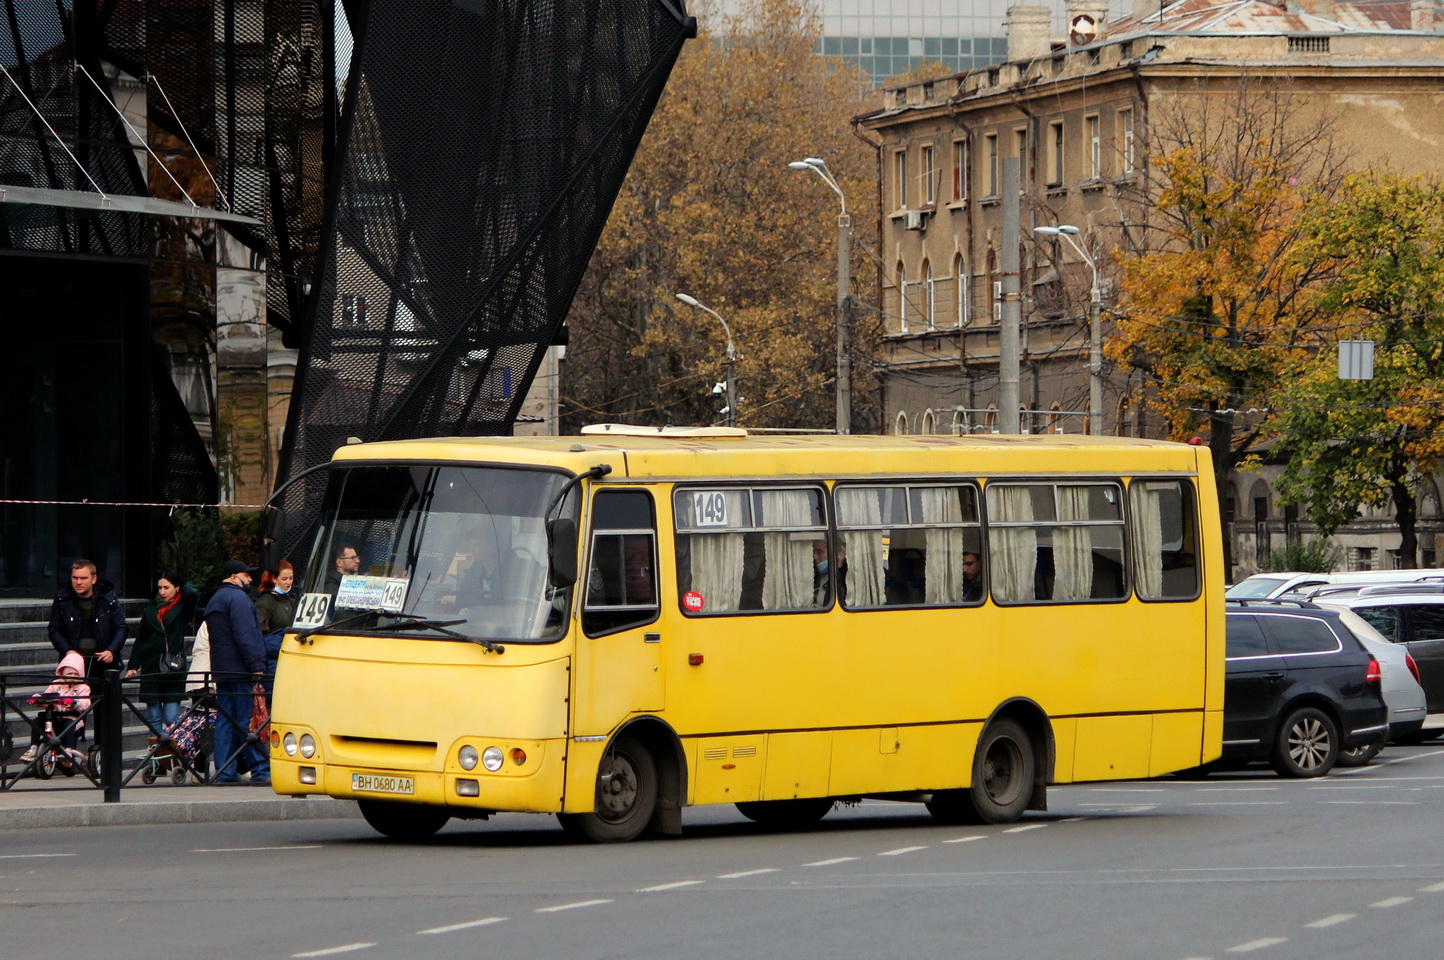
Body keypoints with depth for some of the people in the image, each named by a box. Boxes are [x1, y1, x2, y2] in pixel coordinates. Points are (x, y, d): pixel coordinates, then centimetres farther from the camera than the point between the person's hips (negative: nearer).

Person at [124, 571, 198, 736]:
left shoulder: (182, 608, 2)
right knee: (154, 718, 3)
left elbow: (193, 595, -19)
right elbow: (140, 639, 14)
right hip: (151, 668, 4)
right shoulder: (152, 608, 12)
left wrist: (185, 586, 3)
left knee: (171, 718, -10)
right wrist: (133, 665, 9)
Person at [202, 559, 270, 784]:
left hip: (222, 672, 9)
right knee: (247, 721, -9)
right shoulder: (237, 598, -9)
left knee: (225, 721, 6)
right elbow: (245, 636, -18)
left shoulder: (214, 601, 22)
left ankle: (224, 772, 2)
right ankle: (260, 770, -9)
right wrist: (256, 666, -18)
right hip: (240, 671, -9)